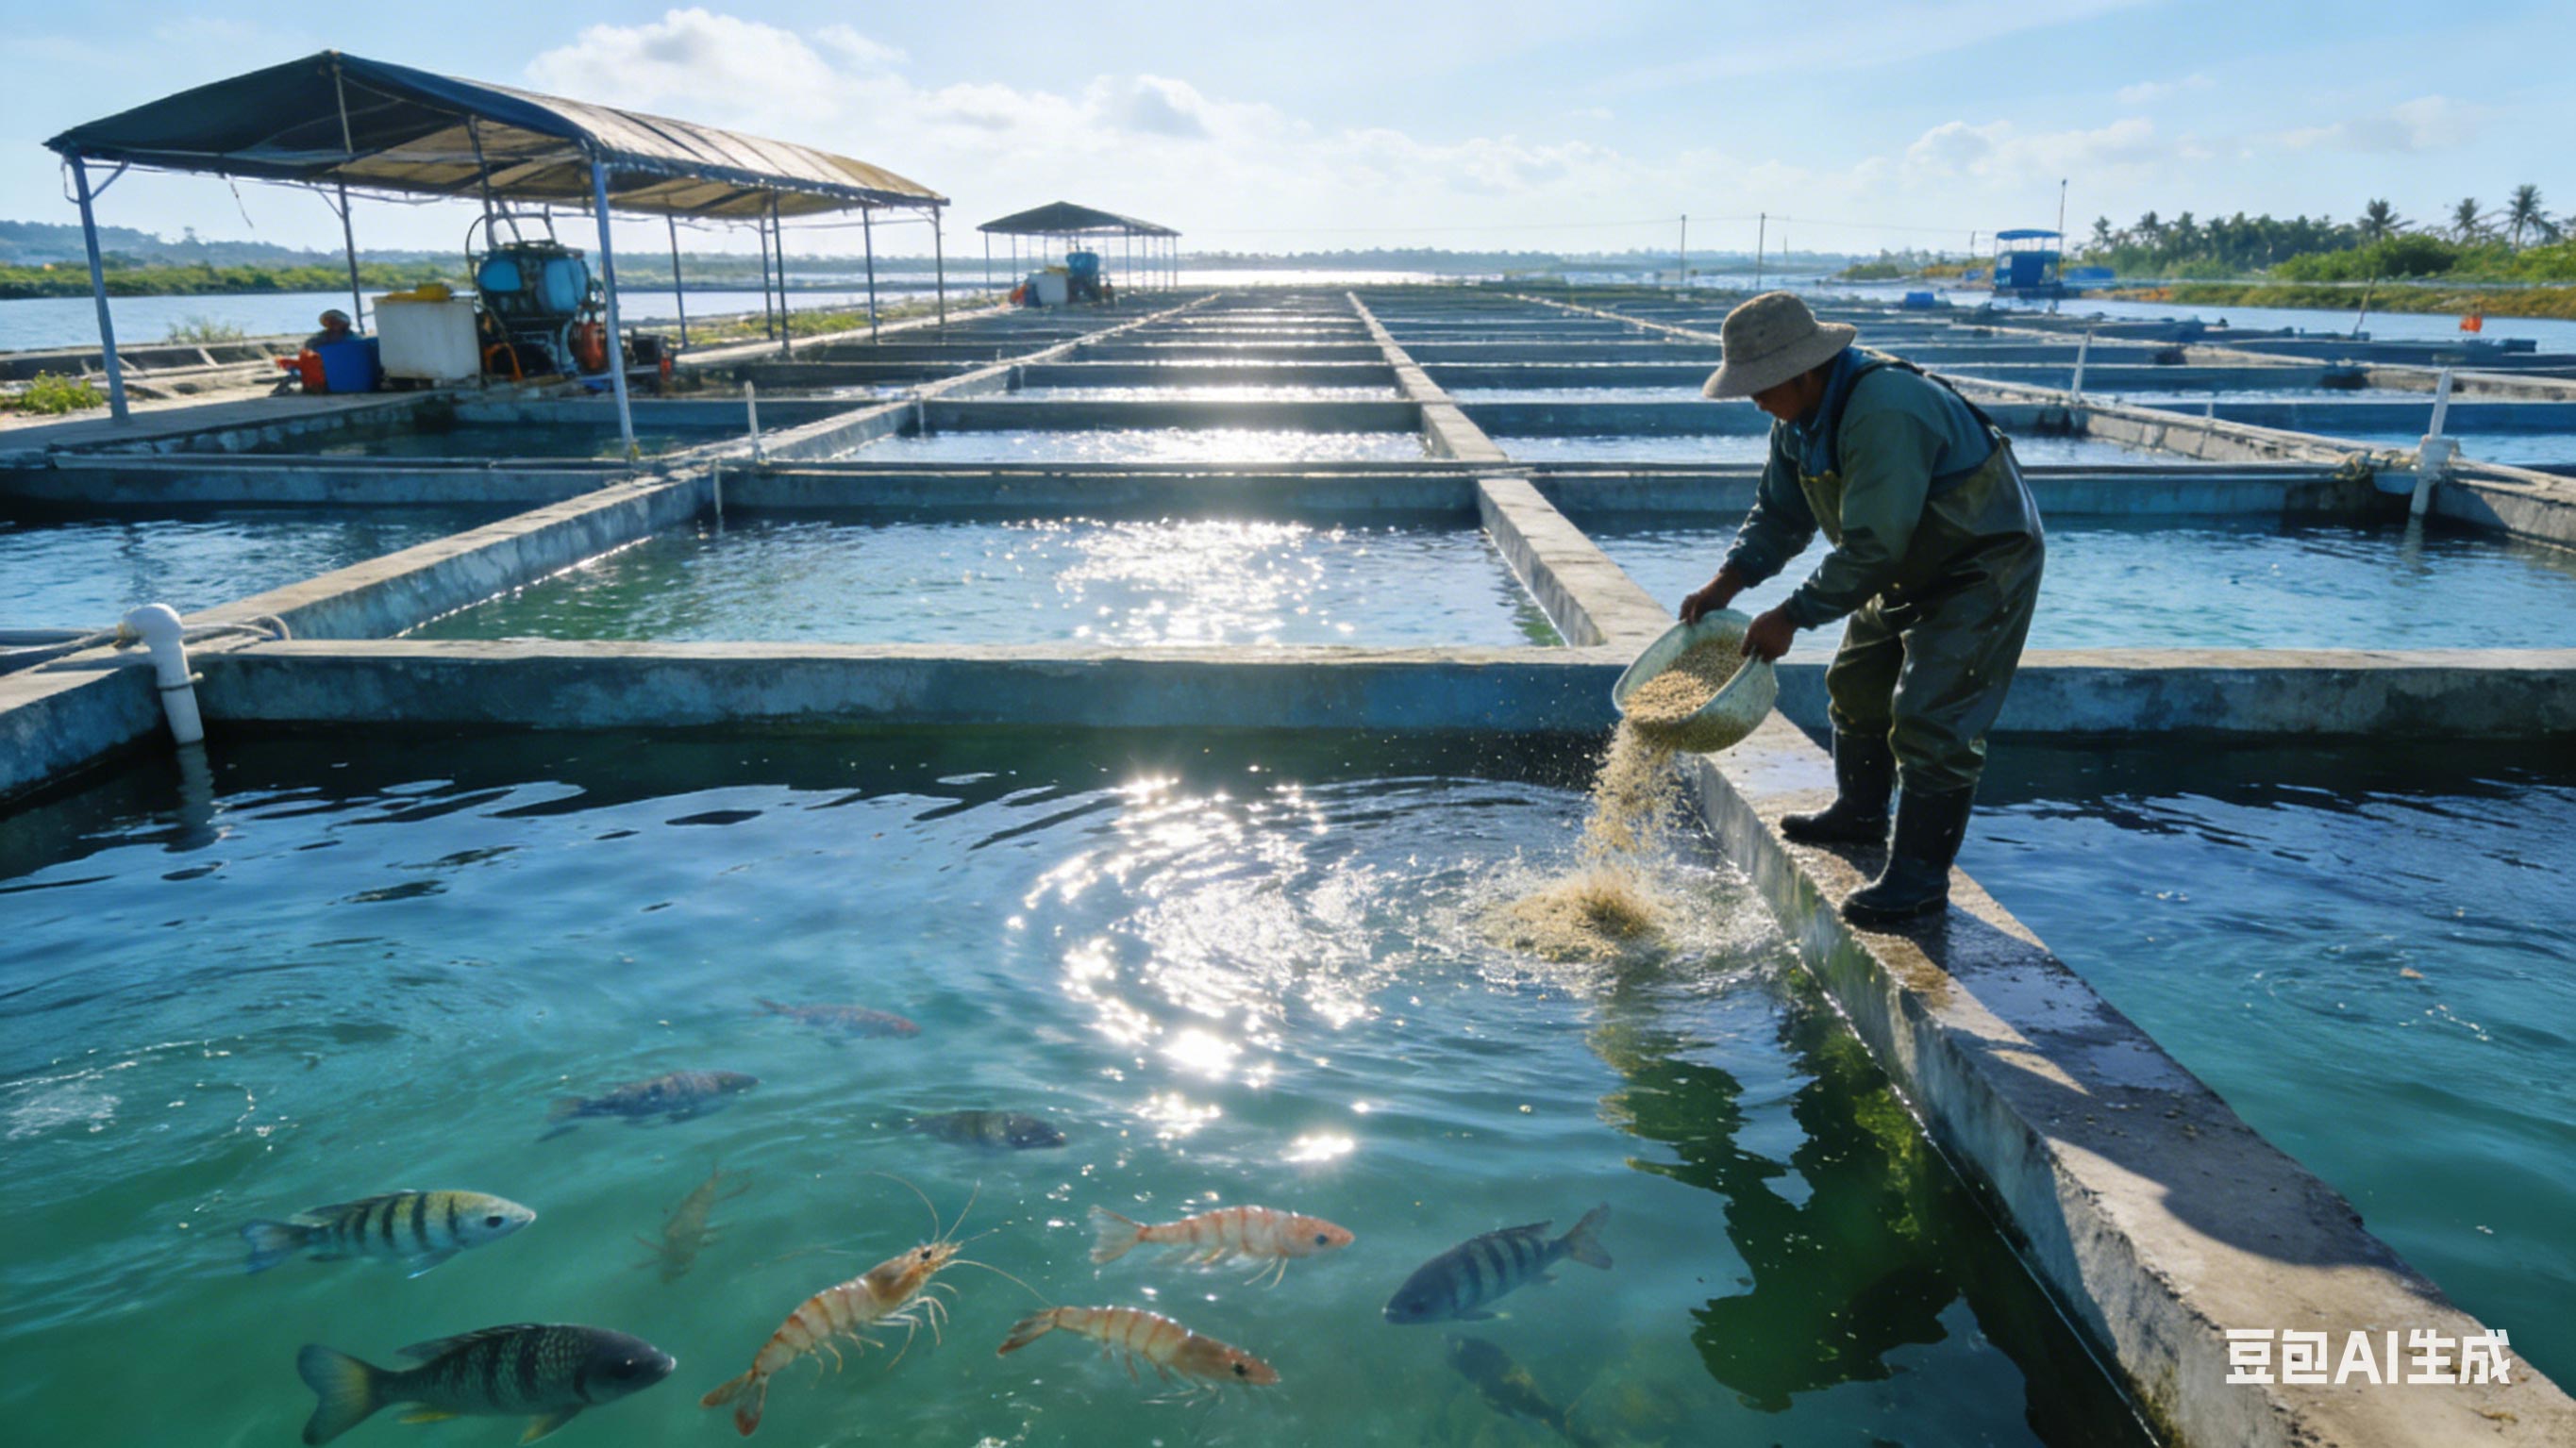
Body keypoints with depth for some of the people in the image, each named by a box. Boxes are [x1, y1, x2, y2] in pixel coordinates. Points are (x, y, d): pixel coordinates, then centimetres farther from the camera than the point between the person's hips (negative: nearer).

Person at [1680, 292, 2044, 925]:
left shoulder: (1885, 413, -35)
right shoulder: (1801, 414, -3)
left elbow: (1871, 550, -34)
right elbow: (1779, 515, 4)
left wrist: (1791, 617, -29)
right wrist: (1725, 584, -9)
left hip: (1983, 569, -10)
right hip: (1911, 567, 10)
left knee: (1930, 718, -13)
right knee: (1857, 684, 18)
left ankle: (1919, 878, -3)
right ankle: (1860, 813, 38)